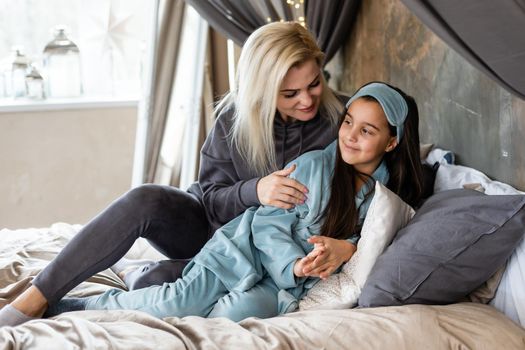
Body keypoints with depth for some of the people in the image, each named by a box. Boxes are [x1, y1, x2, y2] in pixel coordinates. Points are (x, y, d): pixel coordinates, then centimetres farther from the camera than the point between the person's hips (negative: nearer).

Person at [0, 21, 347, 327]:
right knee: (144, 200, -30)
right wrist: (254, 191, -33)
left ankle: (136, 278, 6)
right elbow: (213, 200, -9)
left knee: (159, 280, -31)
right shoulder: (234, 117, -10)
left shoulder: (341, 116, -15)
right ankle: (36, 299, -22)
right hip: (211, 224, 2)